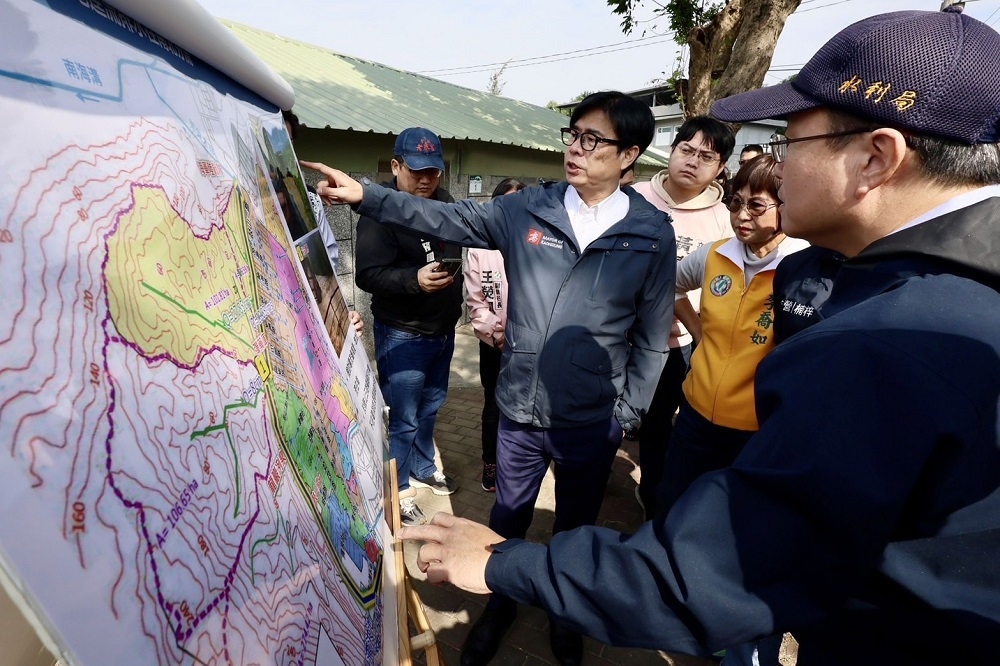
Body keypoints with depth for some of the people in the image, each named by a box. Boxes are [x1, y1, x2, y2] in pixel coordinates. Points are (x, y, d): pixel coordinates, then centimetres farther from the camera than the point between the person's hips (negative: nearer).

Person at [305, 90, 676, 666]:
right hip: (520, 410, 1)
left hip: (592, 423, -1)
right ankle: (501, 605, 51)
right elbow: (446, 220, 0)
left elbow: (652, 337, -2)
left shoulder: (652, 234, -7)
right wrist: (365, 196, -8)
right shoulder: (526, 210, -4)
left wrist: (627, 414, -2)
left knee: (576, 526, 22)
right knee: (509, 515, 22)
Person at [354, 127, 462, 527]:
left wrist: (457, 272, 5)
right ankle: (398, 491, 24)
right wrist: (414, 279, -36)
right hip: (403, 334, -7)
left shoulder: (444, 203, 9)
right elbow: (367, 275, -22)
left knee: (431, 407, 21)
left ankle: (423, 468, 42)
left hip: (443, 329, 7)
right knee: (403, 419, 3)